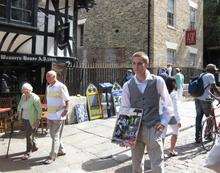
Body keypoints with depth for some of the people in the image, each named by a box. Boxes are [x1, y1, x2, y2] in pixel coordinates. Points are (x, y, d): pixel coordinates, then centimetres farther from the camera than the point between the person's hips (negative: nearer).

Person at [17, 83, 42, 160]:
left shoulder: (35, 98, -18)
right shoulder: (23, 96, 4)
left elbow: (39, 110, -18)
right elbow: (19, 106, 20)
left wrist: (38, 120, -19)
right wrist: (18, 113, 12)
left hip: (32, 120, -7)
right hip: (25, 119, 8)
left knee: (29, 135, -5)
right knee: (28, 134, 16)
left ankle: (28, 152, 8)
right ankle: (34, 147, 36)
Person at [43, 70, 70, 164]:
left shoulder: (61, 86, -12)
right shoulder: (48, 87, 12)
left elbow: (67, 100, -11)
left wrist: (65, 110, -17)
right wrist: (46, 106, 16)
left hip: (58, 116, -8)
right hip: (50, 115, 8)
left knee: (55, 136, -2)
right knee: (53, 135, 17)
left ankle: (52, 157, 4)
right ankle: (61, 150, 33)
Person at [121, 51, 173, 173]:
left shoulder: (158, 81, -3)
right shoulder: (127, 85, -1)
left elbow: (168, 105, 5)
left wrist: (163, 122, -3)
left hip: (153, 129, -1)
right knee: (136, 163, 16)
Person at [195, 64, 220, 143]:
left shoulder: (201, 75, 18)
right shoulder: (210, 76, -5)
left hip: (197, 99, 8)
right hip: (205, 99, -8)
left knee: (198, 117, 10)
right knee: (210, 117, 9)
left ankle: (198, 138, 15)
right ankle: (208, 135, 21)